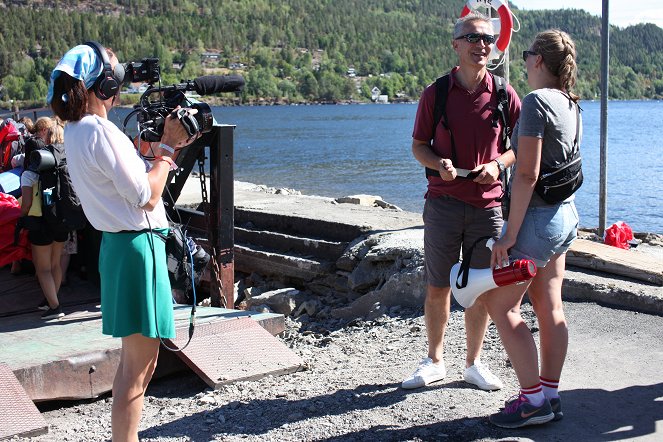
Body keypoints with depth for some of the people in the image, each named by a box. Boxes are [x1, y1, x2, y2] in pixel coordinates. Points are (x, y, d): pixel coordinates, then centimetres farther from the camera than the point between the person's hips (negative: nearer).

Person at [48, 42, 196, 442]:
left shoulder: (76, 131, 11)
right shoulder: (101, 131, -18)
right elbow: (146, 196, -18)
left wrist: (169, 145, 9)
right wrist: (168, 146, -8)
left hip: (122, 243, 10)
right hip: (137, 247, -10)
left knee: (138, 361, 20)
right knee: (138, 367, -3)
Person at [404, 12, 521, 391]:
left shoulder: (504, 94, 1)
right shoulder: (435, 93, 0)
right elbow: (418, 145, 6)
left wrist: (498, 164, -12)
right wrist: (439, 163, -15)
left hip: (488, 205, 1)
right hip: (444, 202, 0)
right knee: (438, 288, 7)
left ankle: (474, 363, 24)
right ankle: (435, 361, 24)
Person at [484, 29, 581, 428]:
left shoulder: (536, 102, -17)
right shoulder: (572, 106, 11)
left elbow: (527, 174, -22)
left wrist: (510, 233, -19)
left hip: (538, 217, -9)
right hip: (566, 214, 9)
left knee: (502, 306, -1)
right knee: (550, 308, 12)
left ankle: (533, 400, 2)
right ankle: (550, 395, 19)